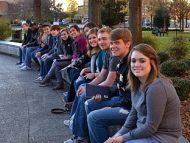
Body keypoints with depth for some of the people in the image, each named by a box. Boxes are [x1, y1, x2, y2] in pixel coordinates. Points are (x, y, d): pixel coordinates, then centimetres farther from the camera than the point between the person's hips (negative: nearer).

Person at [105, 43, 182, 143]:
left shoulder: (156, 88, -25)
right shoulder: (138, 84, 2)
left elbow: (151, 127, -22)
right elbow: (134, 113, 9)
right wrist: (120, 134, -3)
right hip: (143, 131, 8)